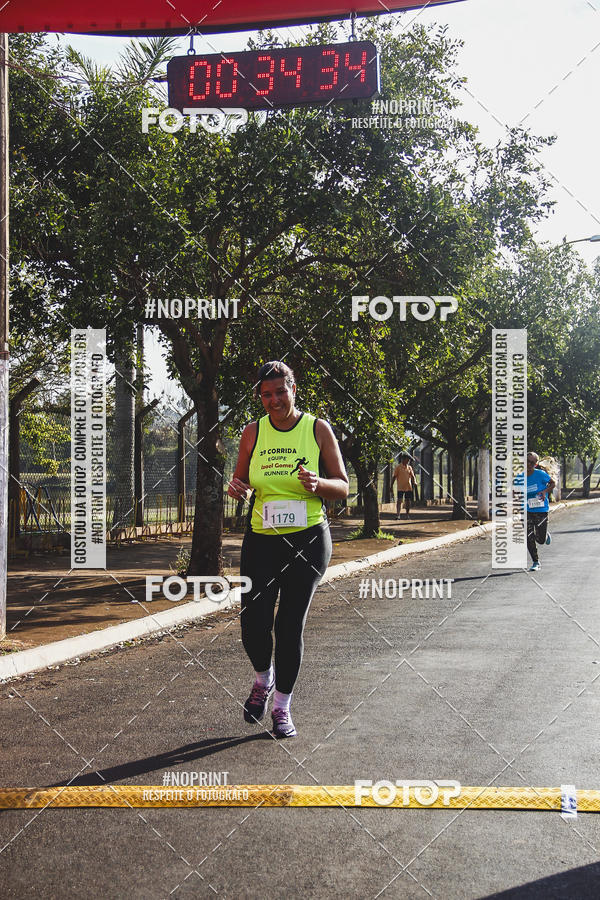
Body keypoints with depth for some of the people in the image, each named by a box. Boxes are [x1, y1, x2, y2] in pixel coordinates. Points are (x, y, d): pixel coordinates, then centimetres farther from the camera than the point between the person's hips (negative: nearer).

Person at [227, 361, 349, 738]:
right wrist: (236, 488, -9)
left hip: (309, 538, -2)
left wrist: (317, 484, -19)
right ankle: (263, 679, 28)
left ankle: (282, 707, 15)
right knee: (254, 625, -5)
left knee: (291, 625, -2)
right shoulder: (253, 432, 5)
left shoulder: (318, 429, -1)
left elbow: (343, 487, 2)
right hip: (262, 539, 2)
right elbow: (241, 480, 15)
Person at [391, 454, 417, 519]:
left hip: (408, 487, 4)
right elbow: (394, 477, 1)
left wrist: (414, 482, -12)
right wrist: (391, 486, -2)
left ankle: (407, 515, 15)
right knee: (399, 501, -8)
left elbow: (412, 476, 9)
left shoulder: (409, 468, 10)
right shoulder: (398, 468, -1)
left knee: (408, 501, 6)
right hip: (400, 488, -4)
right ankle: (398, 514, -6)